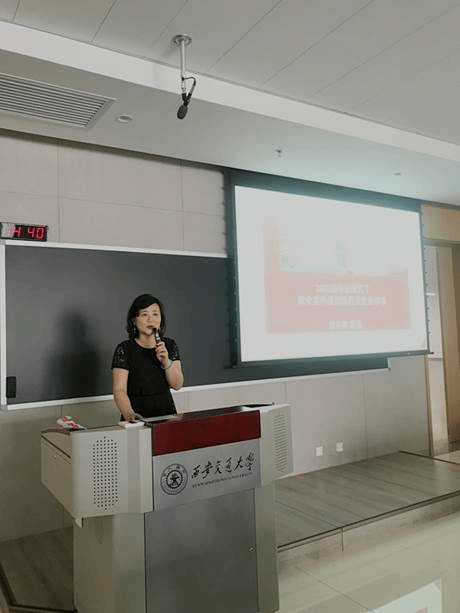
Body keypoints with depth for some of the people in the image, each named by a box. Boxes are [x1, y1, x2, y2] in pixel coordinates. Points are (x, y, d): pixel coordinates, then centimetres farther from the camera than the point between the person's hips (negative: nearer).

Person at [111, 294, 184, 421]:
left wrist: (166, 362, -12)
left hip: (166, 413, 3)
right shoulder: (125, 349, -4)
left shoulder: (170, 345, 7)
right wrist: (129, 414, -27)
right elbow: (119, 389, -10)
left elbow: (177, 385, 4)